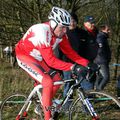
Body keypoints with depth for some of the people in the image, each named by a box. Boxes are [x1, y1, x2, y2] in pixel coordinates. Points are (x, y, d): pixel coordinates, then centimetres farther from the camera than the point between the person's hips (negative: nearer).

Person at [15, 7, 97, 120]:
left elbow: (69, 52, -5)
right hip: (24, 56, -8)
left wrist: (86, 63, -17)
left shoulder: (60, 34, -11)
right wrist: (73, 67, -40)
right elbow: (50, 60, -36)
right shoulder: (42, 32, -35)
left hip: (38, 57, 8)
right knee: (48, 82, -21)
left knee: (57, 80, 0)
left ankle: (43, 106, 19)